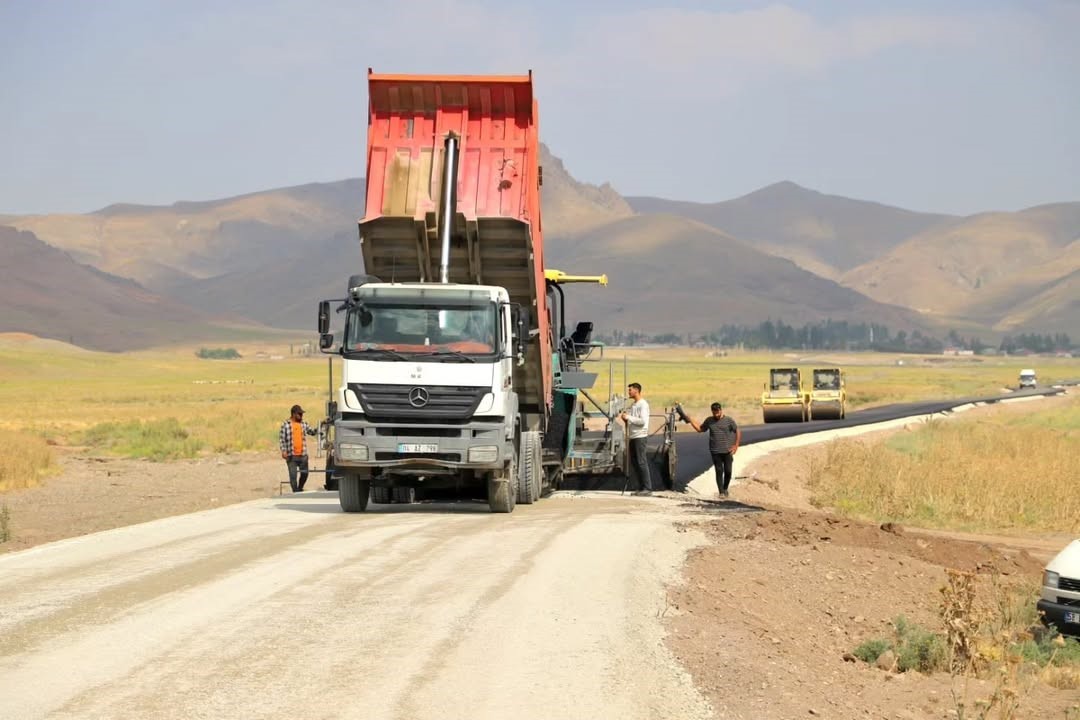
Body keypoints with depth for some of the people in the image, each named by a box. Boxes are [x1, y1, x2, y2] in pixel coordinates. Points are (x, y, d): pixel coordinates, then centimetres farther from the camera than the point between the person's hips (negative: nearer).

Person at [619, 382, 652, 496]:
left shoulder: (643, 404, -9)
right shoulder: (633, 405, 19)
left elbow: (643, 421, -19)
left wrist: (628, 417, -15)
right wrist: (625, 418, 5)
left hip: (640, 436, -9)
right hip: (633, 437, 9)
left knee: (641, 462, -10)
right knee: (634, 463, 8)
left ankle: (647, 488, -9)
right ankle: (642, 487, 13)